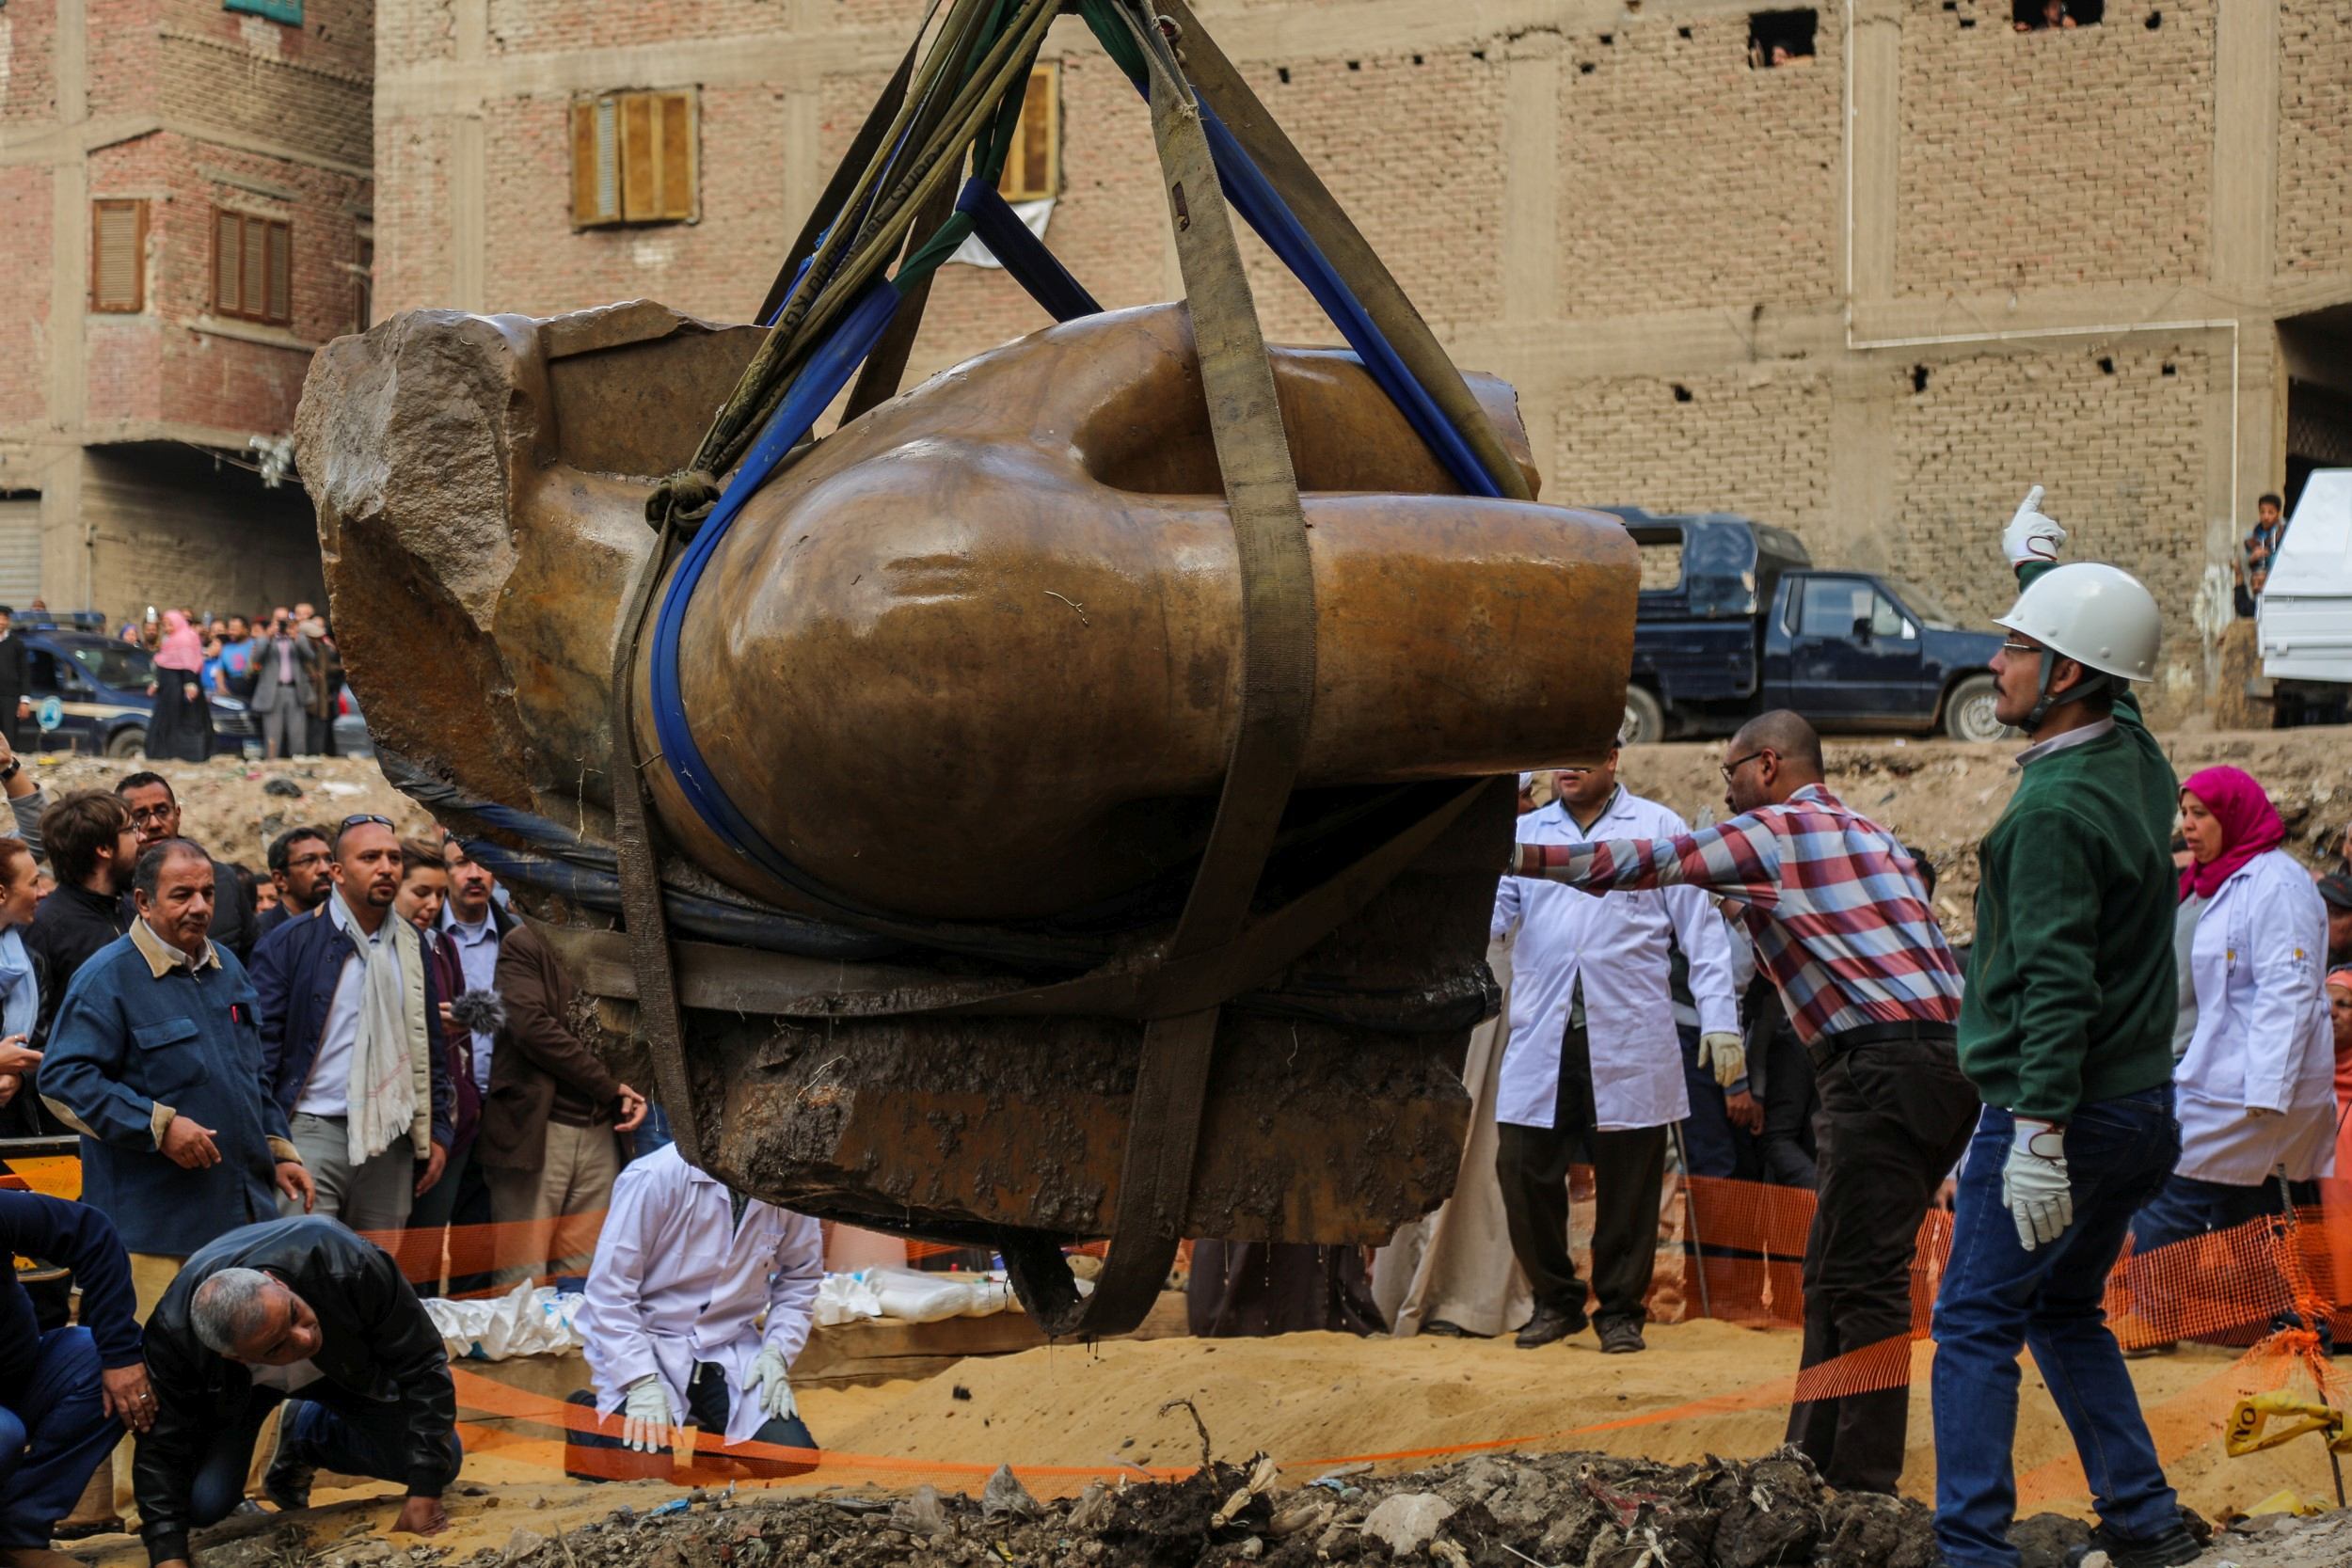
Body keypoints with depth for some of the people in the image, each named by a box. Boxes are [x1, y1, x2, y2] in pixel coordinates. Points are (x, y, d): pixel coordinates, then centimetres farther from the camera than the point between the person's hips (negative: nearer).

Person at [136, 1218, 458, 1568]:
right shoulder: (173, 1333, -41)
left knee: (441, 1462, -9)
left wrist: (424, 1494, -33)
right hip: (235, 1384, -1)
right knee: (201, 1504, -23)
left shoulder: (351, 1267, -43)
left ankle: (308, 1434, 15)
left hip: (345, 1363, 1)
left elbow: (423, 1368, -32)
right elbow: (163, 1445, -28)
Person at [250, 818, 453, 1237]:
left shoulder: (412, 947, 14)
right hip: (311, 1135, -5)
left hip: (390, 1140, 5)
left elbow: (430, 1047, 19)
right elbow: (263, 1043, -3)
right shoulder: (291, 943, -1)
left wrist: (436, 1131, 12)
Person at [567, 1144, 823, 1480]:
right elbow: (609, 1287, -18)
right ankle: (592, 1414, 12)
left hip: (730, 1344, 4)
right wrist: (641, 1382, -23)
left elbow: (800, 1278, 9)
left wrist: (778, 1352, -5)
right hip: (646, 1339, -4)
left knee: (793, 1457, -13)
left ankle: (714, 1429, 21)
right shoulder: (656, 1177, -21)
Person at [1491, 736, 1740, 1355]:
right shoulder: (1526, 833, 13)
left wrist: (1720, 1021, -4)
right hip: (1541, 1036, 2)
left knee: (1628, 1177, 2)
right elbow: (1490, 913, 3)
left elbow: (1702, 930, 4)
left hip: (1629, 1038, -2)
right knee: (1522, 1166, -2)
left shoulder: (1658, 827, 6)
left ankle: (1620, 1309, 17)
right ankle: (1555, 1300, 16)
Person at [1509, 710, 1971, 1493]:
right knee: (1835, 1276, 14)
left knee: (1861, 1280, -9)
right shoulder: (1868, 832, 24)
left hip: (1884, 1061, -9)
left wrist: (1519, 856, 4)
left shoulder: (1773, 831, -1)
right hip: (1946, 1055, 9)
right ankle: (1813, 1463, 17)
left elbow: (1646, 862, -1)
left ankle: (1864, 1484, -10)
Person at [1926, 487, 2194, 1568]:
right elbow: (2090, 638, 29)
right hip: (2144, 1106, 9)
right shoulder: (2134, 757, 7)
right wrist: (2040, 561, 44)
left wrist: (2040, 1132, -27)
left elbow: (2057, 982, -25)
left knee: (1975, 1326, -4)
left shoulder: (2055, 809, -20)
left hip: (2059, 1113, -9)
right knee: (2067, 1314, 20)